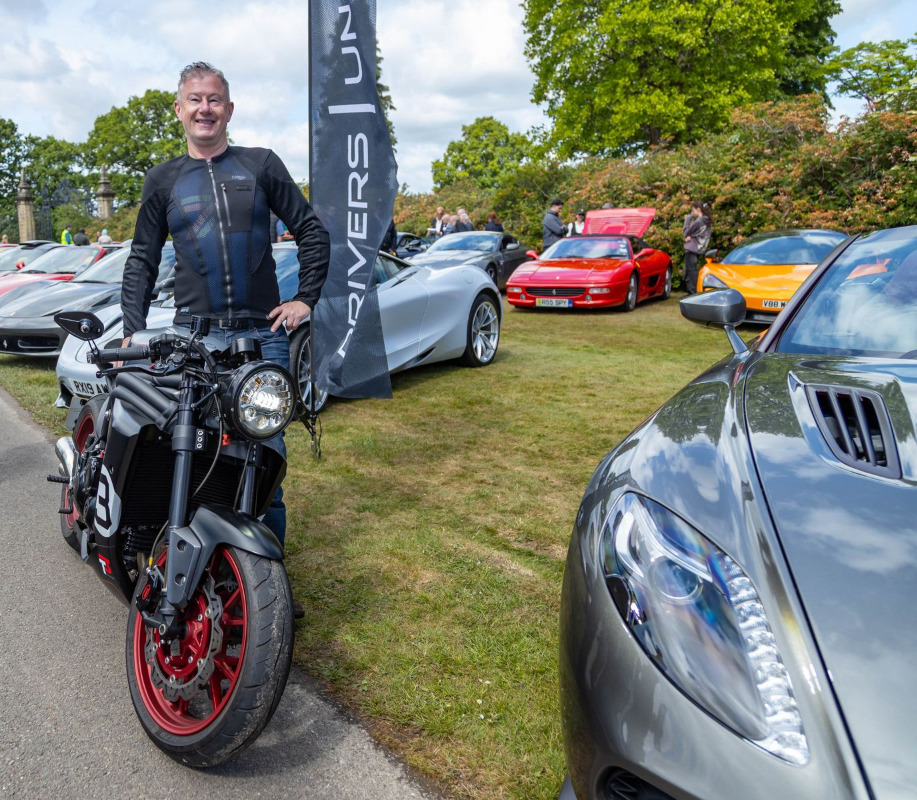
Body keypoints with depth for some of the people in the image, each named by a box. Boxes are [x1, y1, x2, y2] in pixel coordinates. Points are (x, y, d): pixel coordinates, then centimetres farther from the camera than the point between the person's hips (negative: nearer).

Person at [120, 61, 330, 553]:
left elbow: (311, 231, 11)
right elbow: (141, 260, 14)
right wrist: (133, 330, 4)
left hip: (263, 333, -1)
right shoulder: (163, 179, 13)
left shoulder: (260, 165, 9)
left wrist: (305, 299, 2)